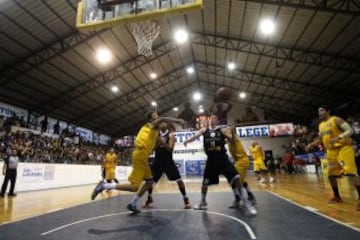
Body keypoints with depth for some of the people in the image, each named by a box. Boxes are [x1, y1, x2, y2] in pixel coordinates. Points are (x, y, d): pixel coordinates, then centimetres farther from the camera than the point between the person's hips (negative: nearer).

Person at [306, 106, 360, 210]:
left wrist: (338, 138, -33)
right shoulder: (321, 125, 13)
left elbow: (350, 130, -18)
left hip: (343, 148, -8)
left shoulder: (336, 119, -8)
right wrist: (311, 144, 8)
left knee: (350, 172, -19)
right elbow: (320, 139, 23)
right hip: (331, 151, 8)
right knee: (331, 174, 10)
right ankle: (337, 196, 25)